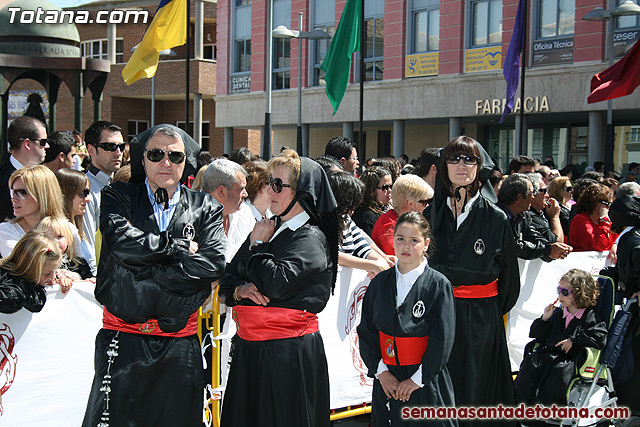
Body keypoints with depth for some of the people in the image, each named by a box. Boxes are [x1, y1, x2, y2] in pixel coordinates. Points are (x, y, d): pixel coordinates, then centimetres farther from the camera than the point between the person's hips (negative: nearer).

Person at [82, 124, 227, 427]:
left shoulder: (206, 209, 7)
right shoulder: (118, 197, 4)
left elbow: (212, 264, -8)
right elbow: (123, 243, -16)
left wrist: (146, 273, -13)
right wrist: (181, 246, -7)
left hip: (180, 345, 1)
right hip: (122, 342, -1)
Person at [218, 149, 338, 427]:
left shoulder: (311, 238, -10)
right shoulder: (267, 229, 13)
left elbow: (277, 283, -23)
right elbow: (228, 275, 15)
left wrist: (258, 245, -8)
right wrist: (239, 289, -8)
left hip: (289, 352, -7)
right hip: (249, 349, 7)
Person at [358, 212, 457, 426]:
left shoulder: (439, 285, -7)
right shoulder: (380, 282, 4)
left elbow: (442, 340, -10)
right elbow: (366, 331, 5)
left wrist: (417, 379, -11)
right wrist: (380, 370, -5)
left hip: (426, 382, -3)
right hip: (386, 380, 3)